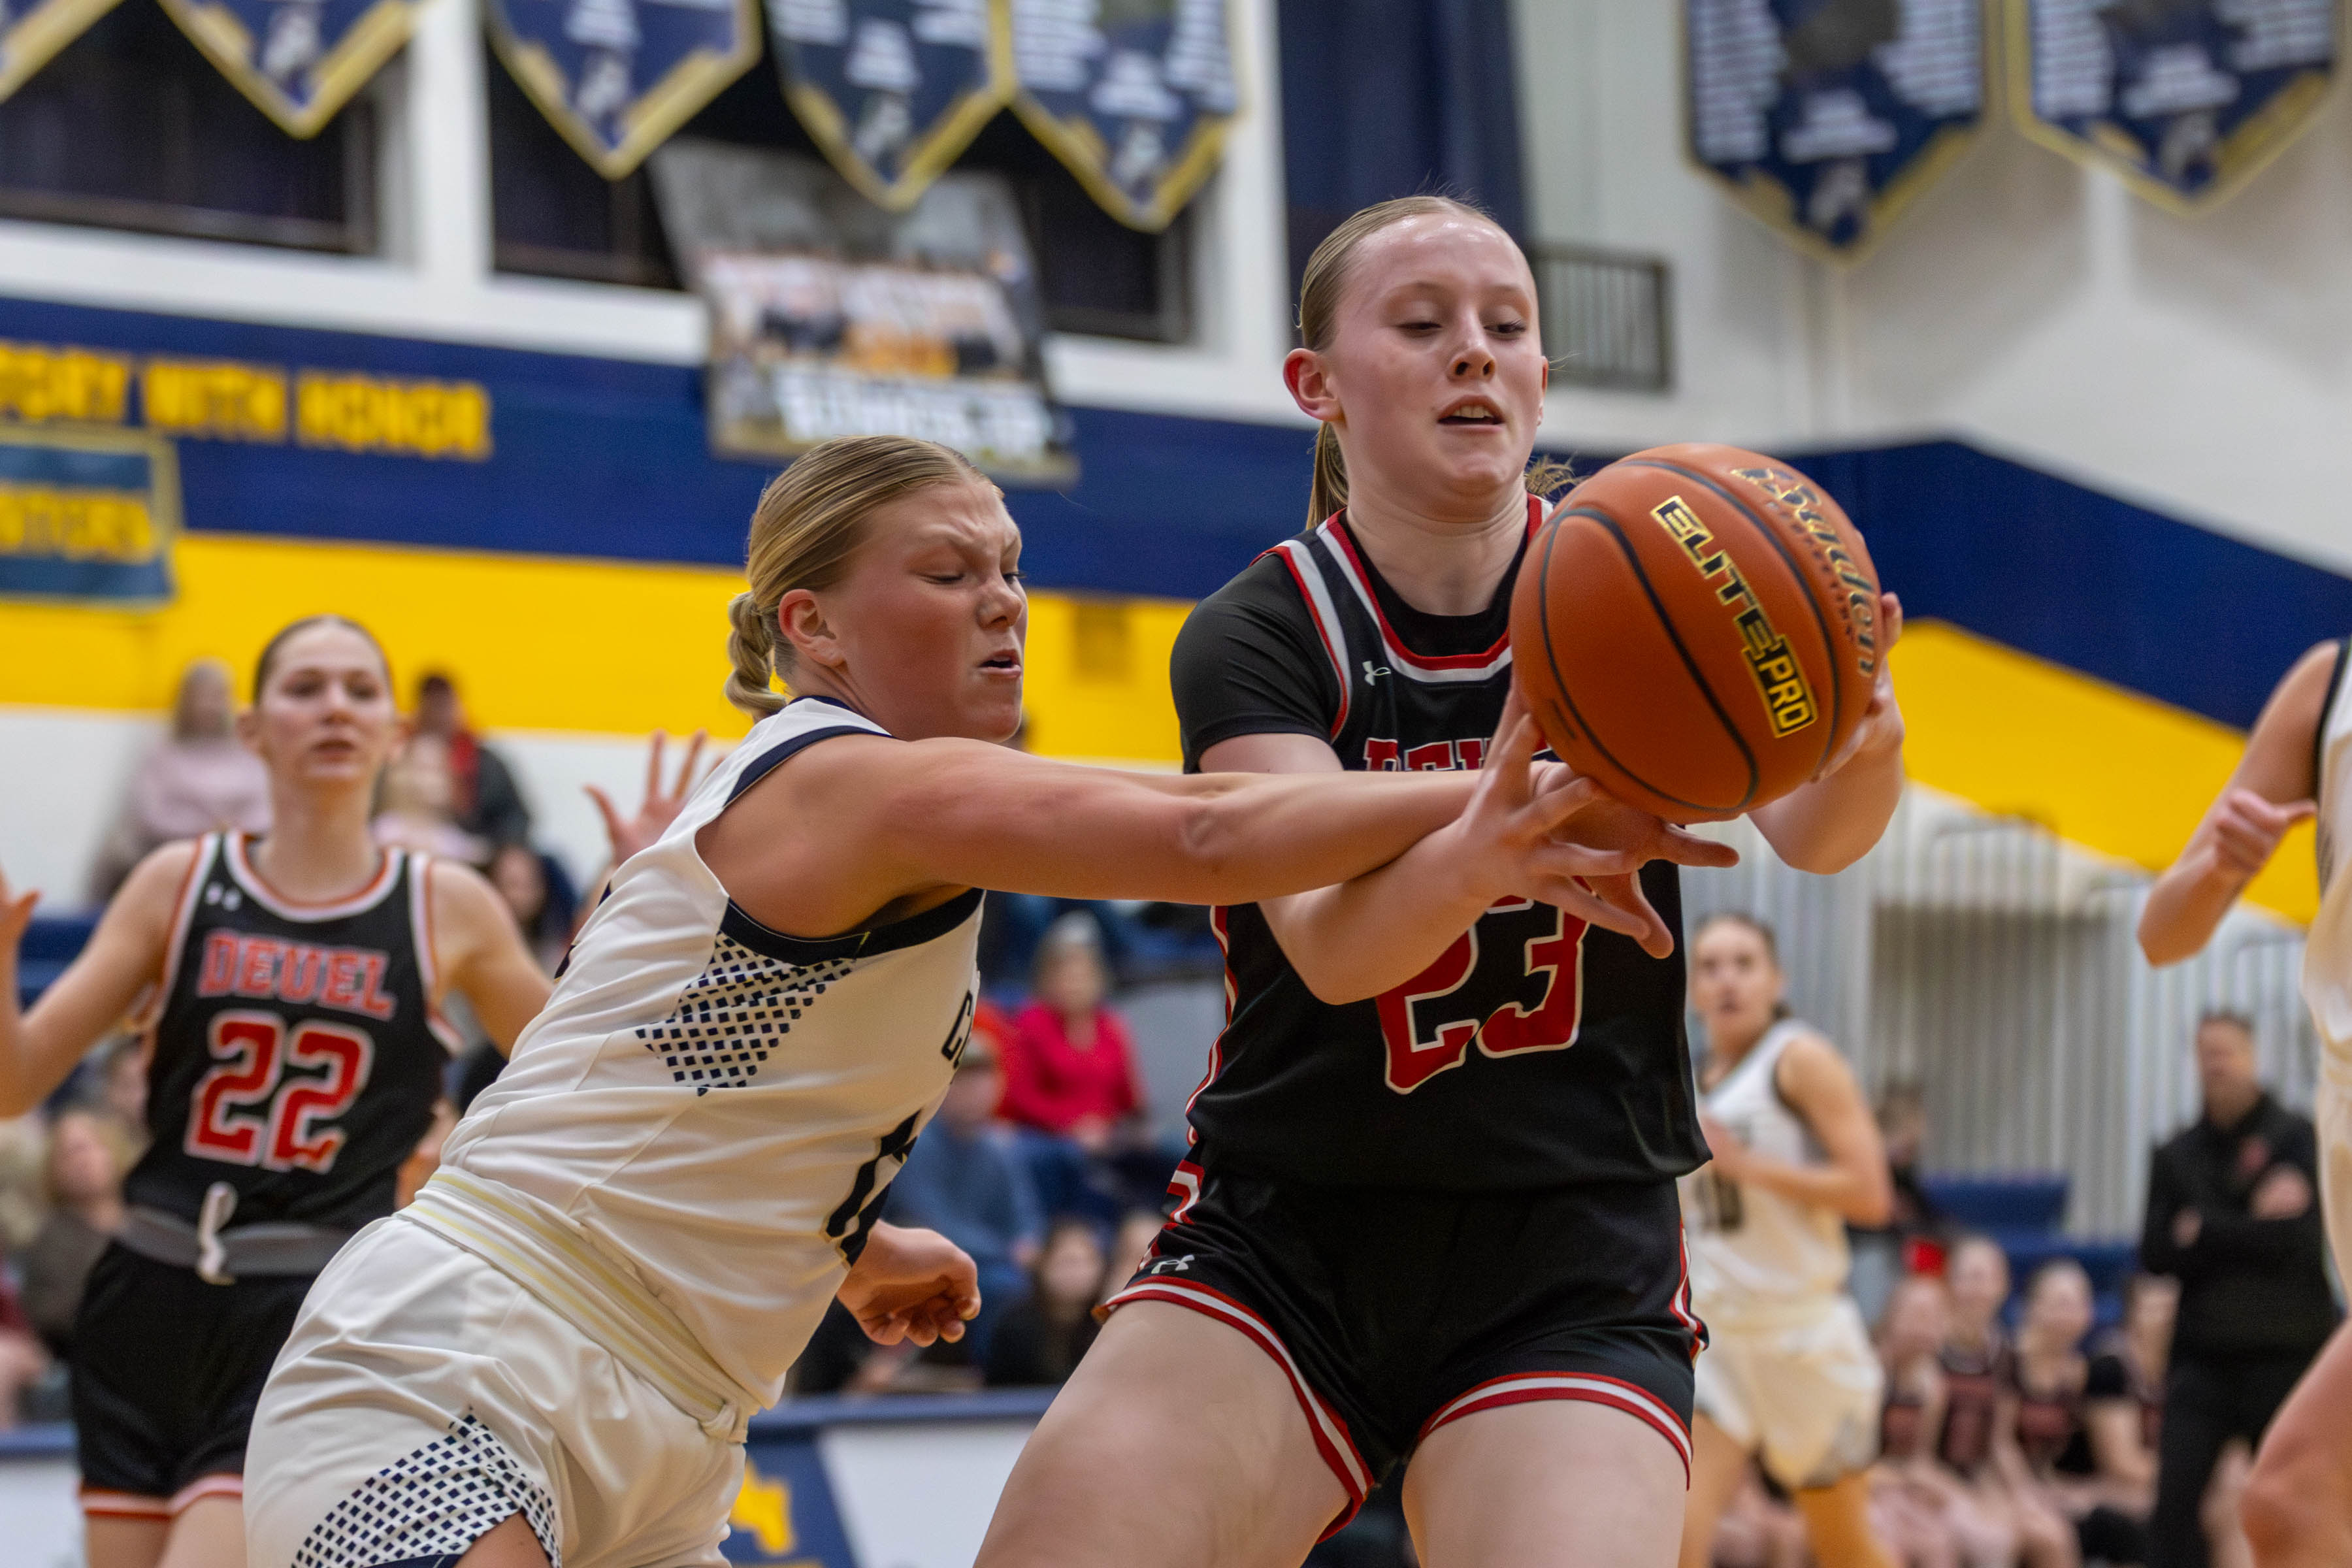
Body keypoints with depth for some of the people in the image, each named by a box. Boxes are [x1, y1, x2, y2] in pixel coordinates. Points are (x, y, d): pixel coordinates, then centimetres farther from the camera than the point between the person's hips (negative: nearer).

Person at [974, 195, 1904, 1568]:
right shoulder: (1253, 642, -5)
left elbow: (1810, 833, -18)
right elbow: (1332, 941, -22)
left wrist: (1862, 744, -42)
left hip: (1572, 1279, 0)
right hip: (1281, 1254, 0)